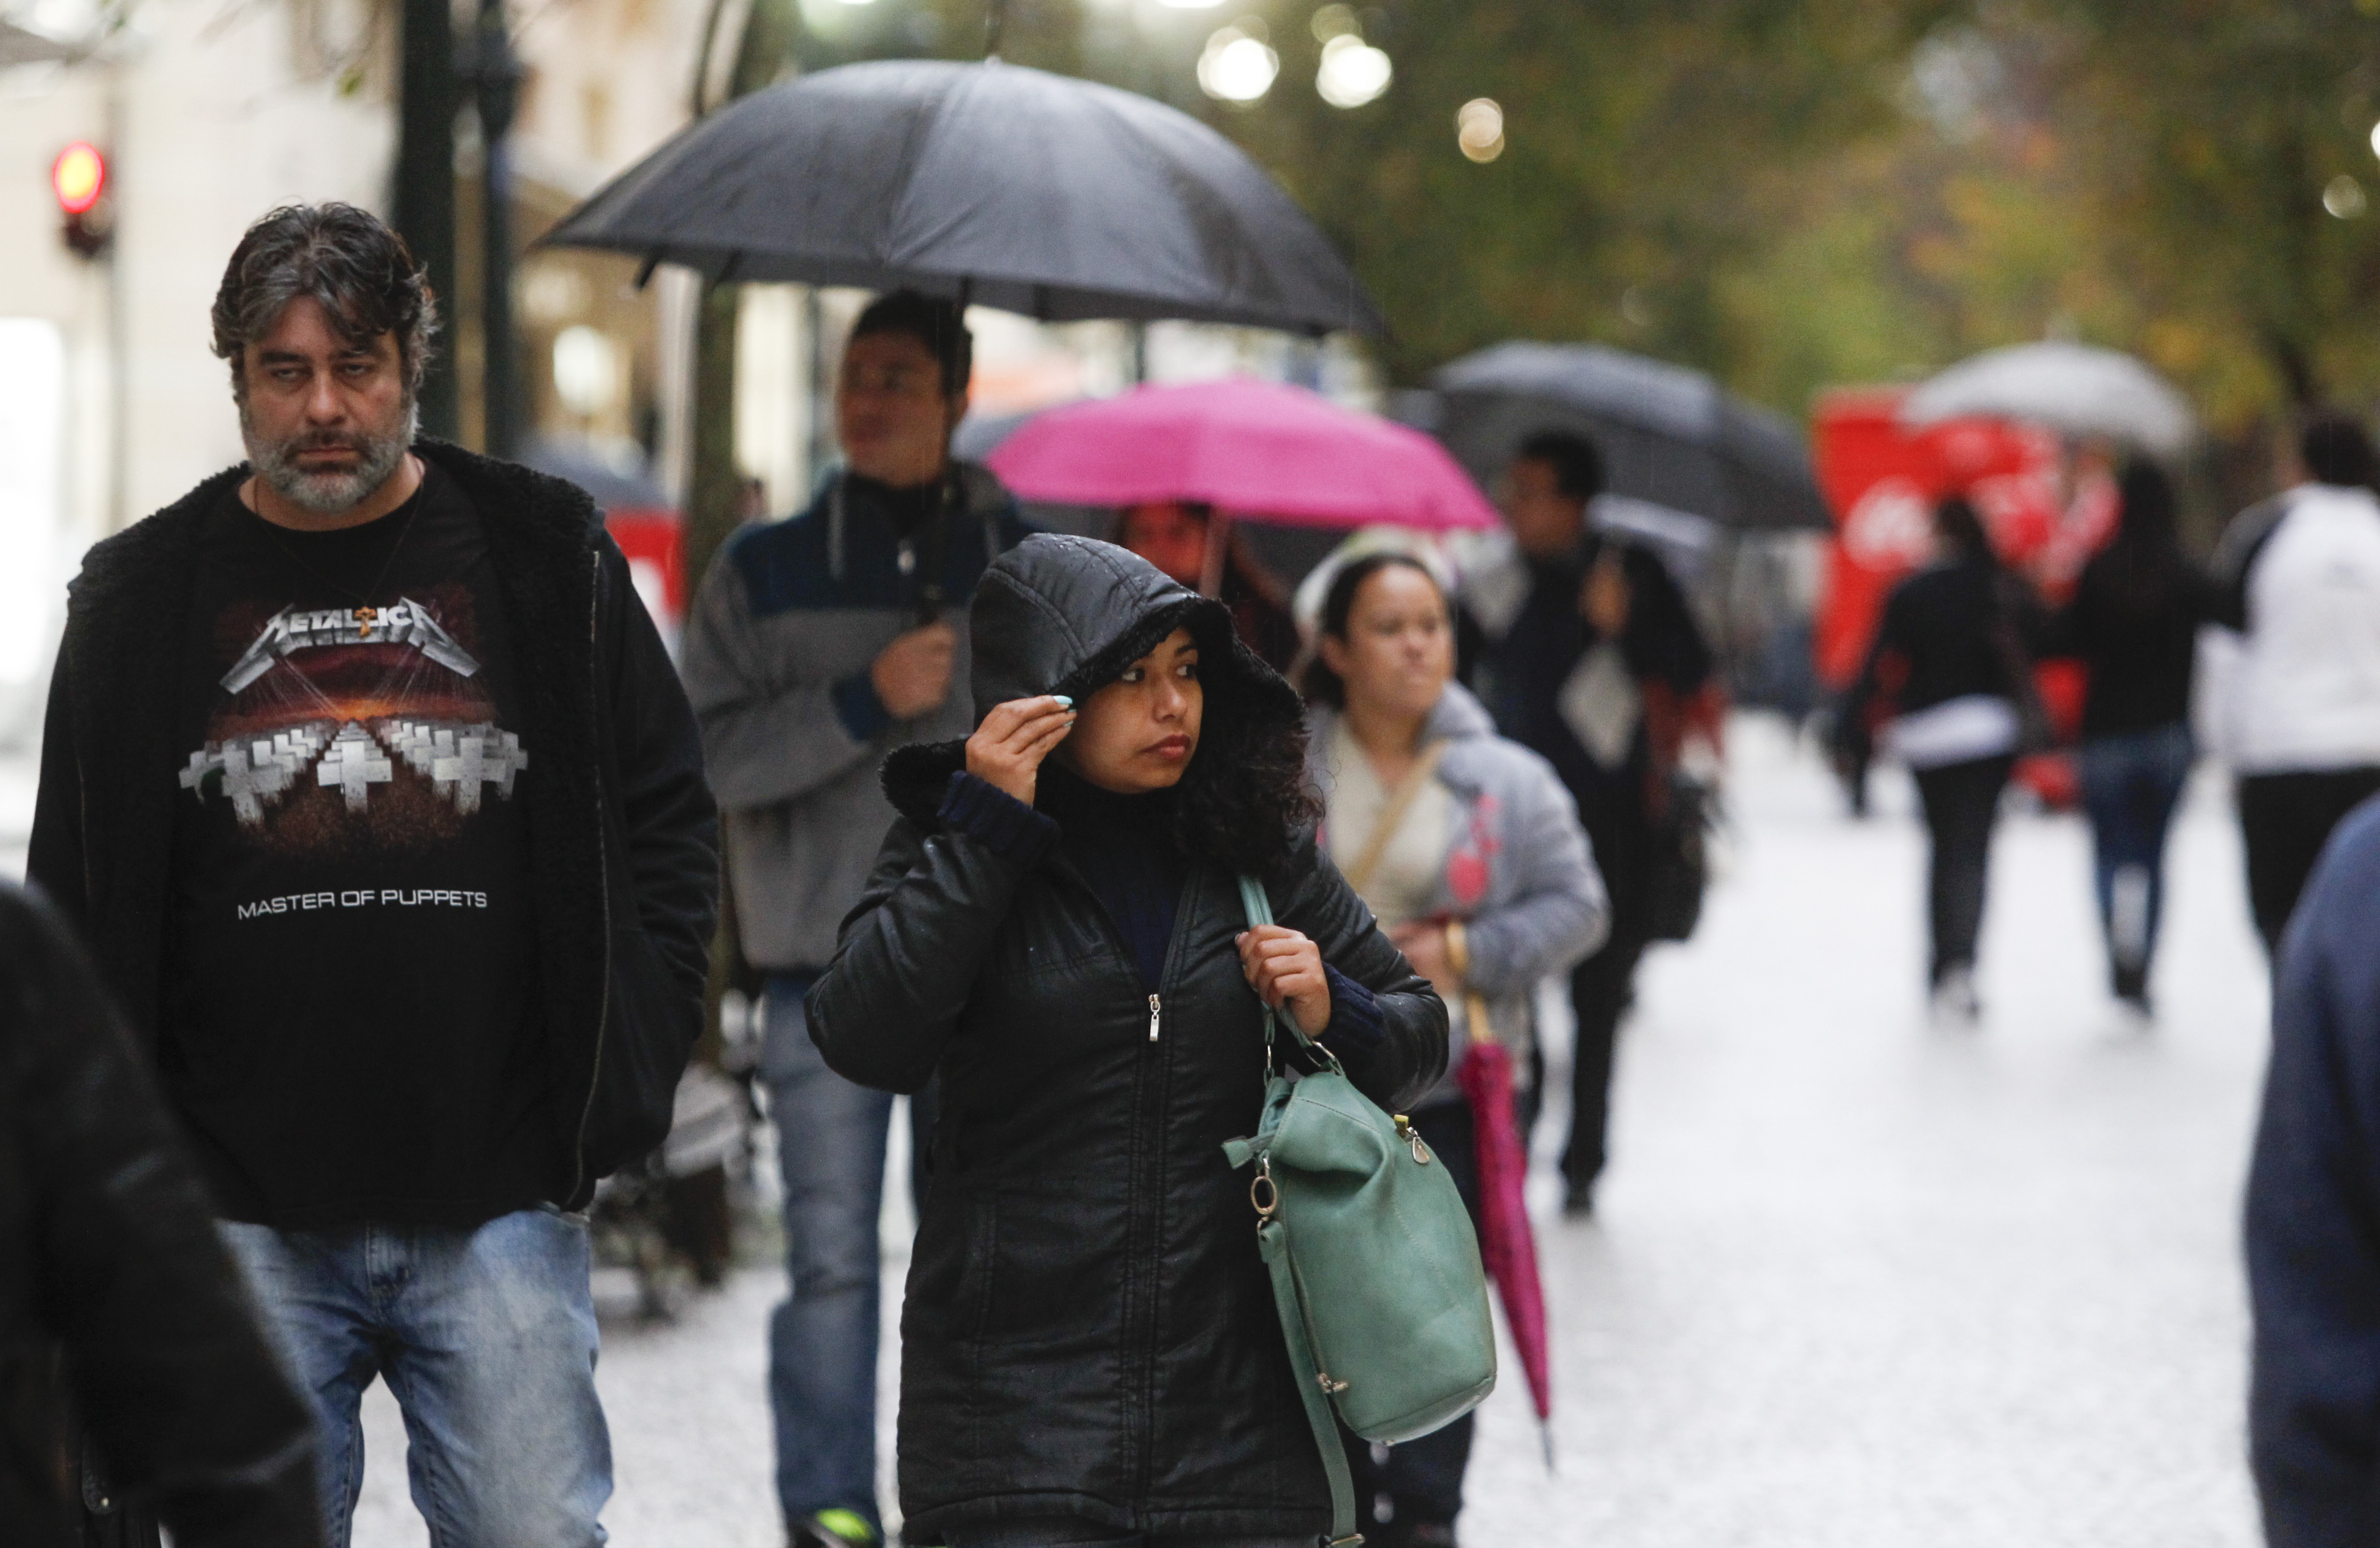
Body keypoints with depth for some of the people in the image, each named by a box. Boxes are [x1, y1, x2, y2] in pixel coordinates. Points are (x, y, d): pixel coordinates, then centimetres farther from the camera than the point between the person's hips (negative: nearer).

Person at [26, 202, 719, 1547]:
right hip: (242, 1217, 1)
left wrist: (622, 1070, 1)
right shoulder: (145, 597, 7)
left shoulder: (546, 562, 5)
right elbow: (80, 895, 12)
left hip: (500, 1201, -1)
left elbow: (667, 816, 10)